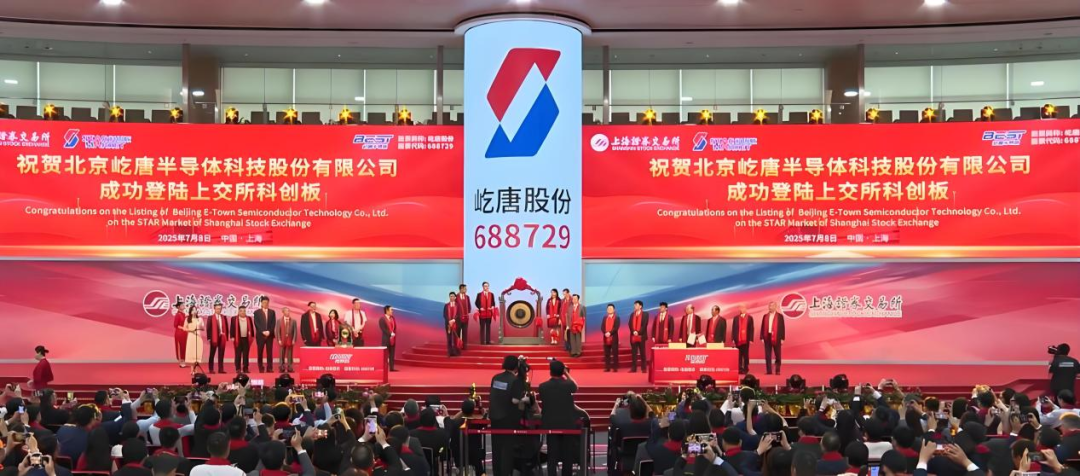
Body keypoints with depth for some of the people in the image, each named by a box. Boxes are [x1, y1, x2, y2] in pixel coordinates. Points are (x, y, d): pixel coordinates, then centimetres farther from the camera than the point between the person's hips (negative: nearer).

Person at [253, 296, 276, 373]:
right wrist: (263, 331, -14)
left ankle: (269, 368, 0)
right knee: (260, 352, 0)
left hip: (270, 335, 1)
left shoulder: (272, 312, 11)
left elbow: (273, 323, 4)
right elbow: (256, 323, -4)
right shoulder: (257, 312, 4)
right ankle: (261, 368, 4)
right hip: (260, 335, -1)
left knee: (269, 352, -1)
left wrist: (269, 331, -10)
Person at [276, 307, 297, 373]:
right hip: (282, 341, 0)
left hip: (290, 341, 0)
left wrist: (294, 340, -6)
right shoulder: (279, 321, 6)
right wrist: (279, 340, -8)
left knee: (290, 355, 1)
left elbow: (295, 331, 3)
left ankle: (290, 368, 3)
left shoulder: (293, 321, 6)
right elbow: (277, 331, 2)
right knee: (282, 356, 1)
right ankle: (281, 368, 5)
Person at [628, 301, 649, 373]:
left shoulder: (645, 314, 2)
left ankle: (644, 368, 4)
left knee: (642, 352, 1)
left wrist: (638, 332, -17)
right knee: (634, 353, 3)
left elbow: (645, 324, -8)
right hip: (633, 336, 4)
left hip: (641, 336, -4)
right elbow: (630, 324, 6)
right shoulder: (632, 314, 15)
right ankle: (633, 368, 4)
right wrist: (633, 332, -11)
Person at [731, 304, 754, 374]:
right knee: (738, 355, 1)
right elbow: (733, 329, 7)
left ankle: (745, 369, 7)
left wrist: (751, 339, -6)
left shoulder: (749, 318, 5)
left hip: (746, 340, -1)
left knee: (746, 355, 3)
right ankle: (739, 369, 3)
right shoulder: (736, 318, 10)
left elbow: (751, 329, 1)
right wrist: (733, 339, -1)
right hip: (738, 339, 1)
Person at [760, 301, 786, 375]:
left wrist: (782, 338, -6)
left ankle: (778, 370, 11)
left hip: (776, 338, -3)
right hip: (767, 337, 3)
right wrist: (762, 337, 2)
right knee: (768, 355, 3)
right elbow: (763, 327, 9)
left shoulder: (780, 316, 1)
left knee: (777, 355, 2)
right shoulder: (765, 316, 10)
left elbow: (782, 327, -1)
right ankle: (768, 370, 7)